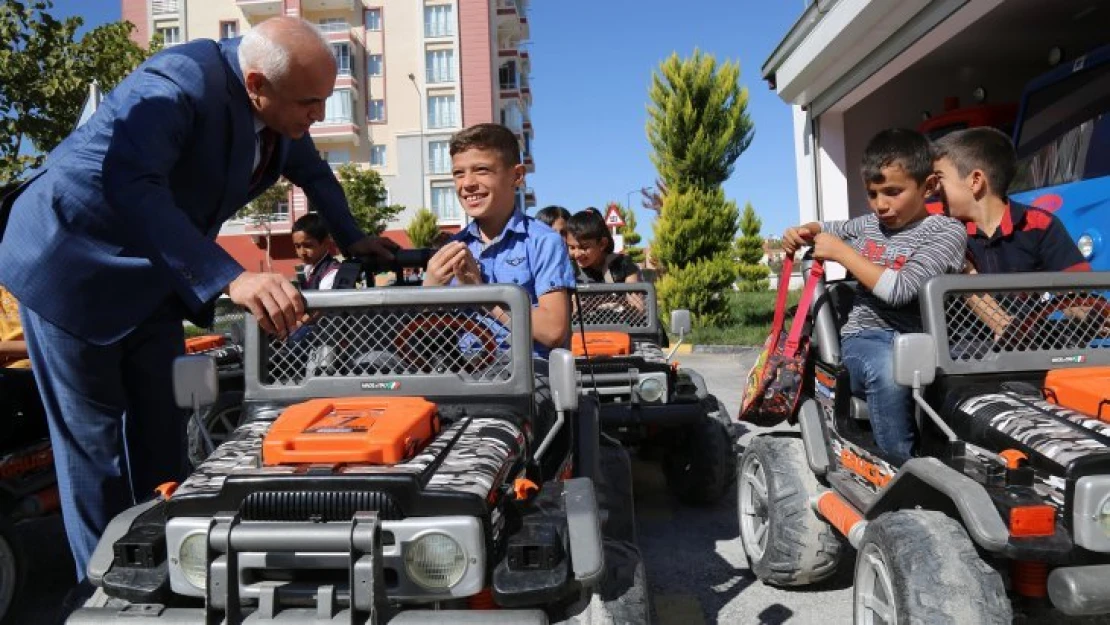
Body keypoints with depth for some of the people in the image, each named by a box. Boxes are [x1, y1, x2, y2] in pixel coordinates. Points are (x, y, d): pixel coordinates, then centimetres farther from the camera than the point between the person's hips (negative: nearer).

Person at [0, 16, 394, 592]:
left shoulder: (281, 112, -5)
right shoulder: (178, 85, -29)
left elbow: (313, 172, 16)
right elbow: (130, 186, -41)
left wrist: (353, 240, 18)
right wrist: (232, 279, -49)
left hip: (152, 275, 7)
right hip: (74, 261, -7)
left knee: (162, 433, 7)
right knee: (93, 440, -1)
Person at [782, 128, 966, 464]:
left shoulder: (948, 231, -2)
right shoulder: (869, 224, 16)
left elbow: (899, 290, -17)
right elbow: (826, 228, 39)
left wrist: (841, 252, -9)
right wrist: (802, 232, 15)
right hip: (865, 337, 2)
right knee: (889, 368, -36)